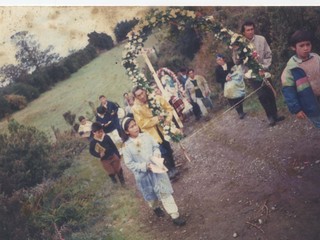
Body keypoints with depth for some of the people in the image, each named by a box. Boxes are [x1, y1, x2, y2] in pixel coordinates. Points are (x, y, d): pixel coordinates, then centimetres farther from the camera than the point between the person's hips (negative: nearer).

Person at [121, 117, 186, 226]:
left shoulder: (146, 136, -6)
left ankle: (175, 215, 8)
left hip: (156, 168, 1)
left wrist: (156, 154, -17)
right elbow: (129, 163, -13)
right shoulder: (127, 146, -14)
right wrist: (145, 166, -21)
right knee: (151, 195, 20)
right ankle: (156, 208, 51)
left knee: (165, 191, 1)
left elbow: (156, 146, 5)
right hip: (143, 174, -1)